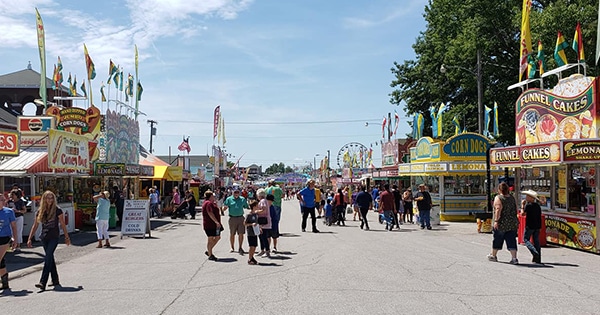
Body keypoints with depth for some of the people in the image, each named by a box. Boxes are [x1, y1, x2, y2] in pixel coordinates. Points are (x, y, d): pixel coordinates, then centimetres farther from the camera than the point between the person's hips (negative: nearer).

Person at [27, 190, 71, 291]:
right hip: (44, 237, 5)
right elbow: (35, 226, 10)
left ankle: (43, 282, -17)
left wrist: (67, 237, 3)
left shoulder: (57, 210, -6)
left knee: (48, 258, -13)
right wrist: (30, 239, 7)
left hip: (54, 237, -5)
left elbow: (63, 224, 0)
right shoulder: (40, 211, 6)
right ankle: (55, 280, 22)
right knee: (50, 258, 11)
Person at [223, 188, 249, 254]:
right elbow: (225, 208, -1)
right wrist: (225, 207, -22)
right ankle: (232, 248, 20)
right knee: (232, 234, 7)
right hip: (232, 218, -1)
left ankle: (240, 248, 4)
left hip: (240, 218, 1)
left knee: (241, 233, -3)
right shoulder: (229, 199, 2)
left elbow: (247, 207, 12)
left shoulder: (242, 199, 8)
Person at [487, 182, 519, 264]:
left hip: (501, 224, -4)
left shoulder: (498, 198, -9)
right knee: (511, 241, 2)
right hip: (513, 223, 4)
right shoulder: (512, 197, 10)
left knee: (497, 240, 11)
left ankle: (493, 256, 26)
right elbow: (515, 209, 16)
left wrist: (496, 221, -23)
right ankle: (514, 258, -8)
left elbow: (498, 209, -20)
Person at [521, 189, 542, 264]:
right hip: (537, 226, 7)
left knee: (526, 239, 4)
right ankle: (538, 259, 11)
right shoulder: (538, 205, 9)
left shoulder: (528, 205, -13)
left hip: (530, 226, -7)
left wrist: (522, 205, 1)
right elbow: (539, 215, 14)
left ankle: (535, 252, -17)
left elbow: (522, 213, -7)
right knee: (536, 241, 10)